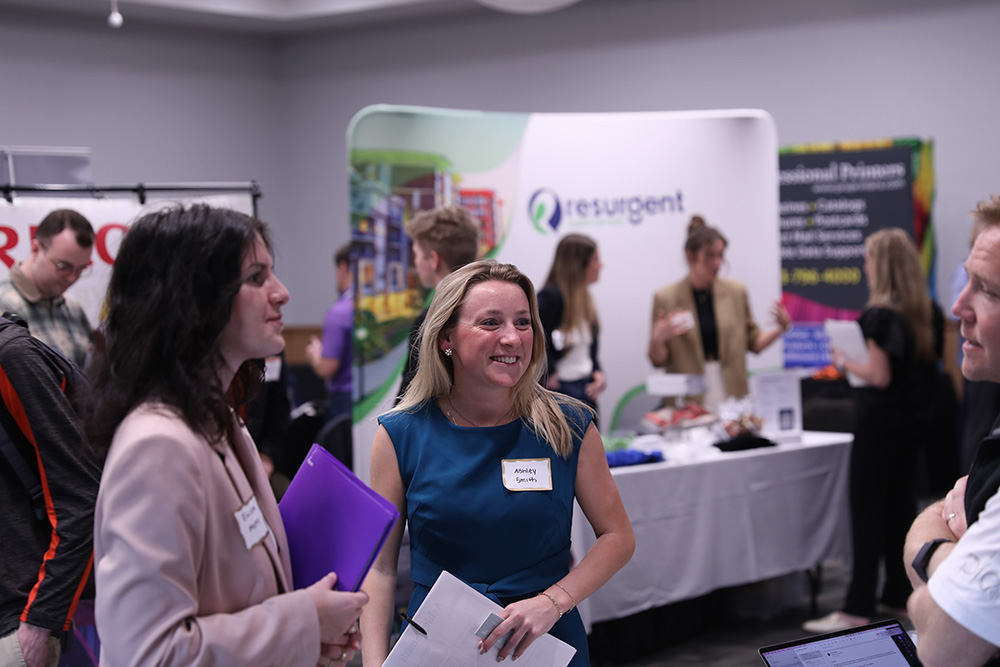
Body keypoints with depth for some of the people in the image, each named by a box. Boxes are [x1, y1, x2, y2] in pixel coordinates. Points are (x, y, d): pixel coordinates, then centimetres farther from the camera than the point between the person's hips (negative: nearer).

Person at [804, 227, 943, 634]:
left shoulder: (879, 315, -16)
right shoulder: (929, 313, 7)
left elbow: (880, 376, -19)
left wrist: (844, 363, -4)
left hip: (880, 419, -8)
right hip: (914, 417, 8)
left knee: (867, 509, -5)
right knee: (901, 503, 14)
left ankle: (858, 610, -4)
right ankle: (898, 596, 21)